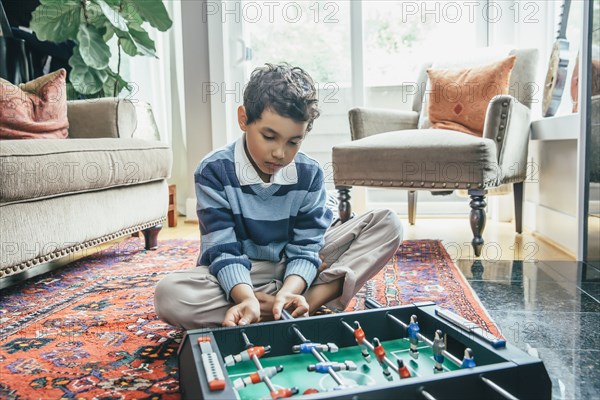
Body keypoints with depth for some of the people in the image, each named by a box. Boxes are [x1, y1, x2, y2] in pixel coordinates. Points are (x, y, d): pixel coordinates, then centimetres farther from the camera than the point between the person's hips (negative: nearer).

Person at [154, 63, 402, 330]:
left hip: (294, 269, 3)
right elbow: (224, 251, -19)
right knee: (169, 294, -35)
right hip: (241, 276, -2)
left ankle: (312, 299, -25)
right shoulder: (214, 171, -16)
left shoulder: (310, 174, -8)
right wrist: (248, 299, -38)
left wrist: (287, 292, -33)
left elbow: (304, 249, -12)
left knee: (388, 224, -10)